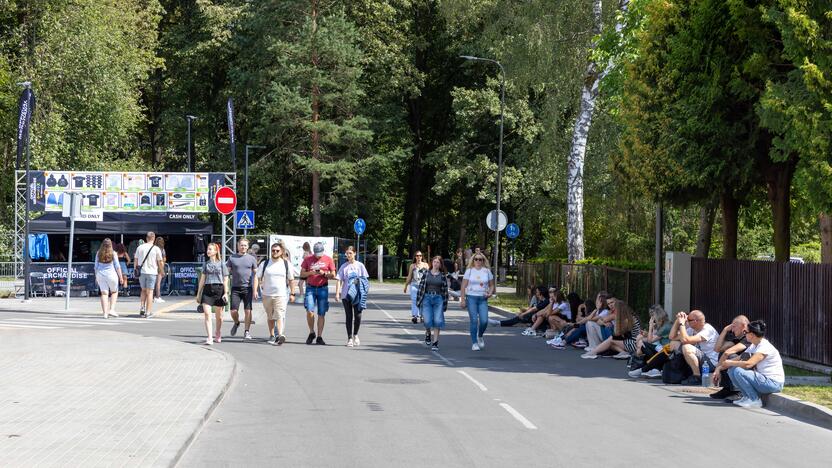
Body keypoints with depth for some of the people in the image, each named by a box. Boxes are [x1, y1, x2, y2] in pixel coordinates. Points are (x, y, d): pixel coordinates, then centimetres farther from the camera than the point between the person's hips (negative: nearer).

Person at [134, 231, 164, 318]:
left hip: (141, 272, 3)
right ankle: (148, 312, 2)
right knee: (150, 292, 3)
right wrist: (161, 271, 14)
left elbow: (136, 261, 6)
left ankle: (142, 309, 6)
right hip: (152, 272, -3)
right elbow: (160, 262, -1)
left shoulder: (139, 247, 3)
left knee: (143, 290, 18)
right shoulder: (156, 249, -5)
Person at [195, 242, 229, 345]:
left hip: (218, 289, -2)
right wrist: (198, 293, 13)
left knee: (219, 316, 9)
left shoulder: (221, 264, 3)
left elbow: (225, 280, 2)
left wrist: (225, 293, -5)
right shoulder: (206, 264, 11)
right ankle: (209, 338, -15)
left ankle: (218, 336, 28)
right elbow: (202, 280, 14)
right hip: (207, 289, 2)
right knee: (207, 314, -13)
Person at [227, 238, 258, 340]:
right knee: (233, 311, -5)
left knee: (248, 310, -3)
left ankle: (247, 332, 5)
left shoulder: (252, 259, 7)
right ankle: (236, 323, 26)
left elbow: (256, 275, 10)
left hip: (248, 288, 0)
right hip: (235, 288, 0)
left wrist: (255, 289, 2)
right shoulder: (232, 258, 7)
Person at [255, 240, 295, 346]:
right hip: (267, 294, 3)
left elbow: (291, 280, 9)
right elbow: (257, 277, 6)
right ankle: (272, 335, 26)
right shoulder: (265, 263, 6)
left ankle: (280, 335, -30)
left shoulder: (286, 264, 5)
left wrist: (292, 294, 6)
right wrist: (255, 290, -5)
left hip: (281, 294, -2)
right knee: (270, 317, 13)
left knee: (280, 315, -17)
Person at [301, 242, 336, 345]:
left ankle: (319, 337, 9)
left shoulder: (328, 259, 3)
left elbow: (333, 275, 5)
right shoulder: (308, 259, 5)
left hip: (323, 289, 0)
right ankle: (311, 333, 7)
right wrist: (311, 272, -12)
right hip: (310, 288, 0)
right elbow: (302, 274, 7)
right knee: (309, 311, -14)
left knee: (321, 314, 1)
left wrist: (324, 273, -13)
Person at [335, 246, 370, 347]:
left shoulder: (360, 265, 5)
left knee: (357, 315, -4)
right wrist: (337, 293, -7)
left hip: (357, 295, 0)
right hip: (346, 295, 0)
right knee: (349, 316, 1)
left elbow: (365, 280, 7)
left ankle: (355, 335, 19)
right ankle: (349, 338, 6)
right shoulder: (344, 266, 7)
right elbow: (339, 280, 3)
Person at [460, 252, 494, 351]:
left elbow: (491, 285, 15)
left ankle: (480, 336, 21)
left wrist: (490, 293, -6)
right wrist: (462, 299, -4)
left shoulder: (487, 271, 9)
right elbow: (464, 286, 3)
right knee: (474, 321, -9)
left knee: (484, 321, -10)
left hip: (483, 299, 2)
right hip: (471, 298, -2)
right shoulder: (469, 271, 4)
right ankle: (474, 343, 0)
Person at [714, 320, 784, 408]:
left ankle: (755, 400, -13)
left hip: (774, 383, -9)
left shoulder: (765, 347, -19)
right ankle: (747, 397, 7)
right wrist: (719, 368, 3)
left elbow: (748, 364, -30)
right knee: (732, 370, 3)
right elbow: (738, 359, 12)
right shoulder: (753, 347, 10)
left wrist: (730, 363, -15)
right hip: (764, 379, 9)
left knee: (738, 371, -24)